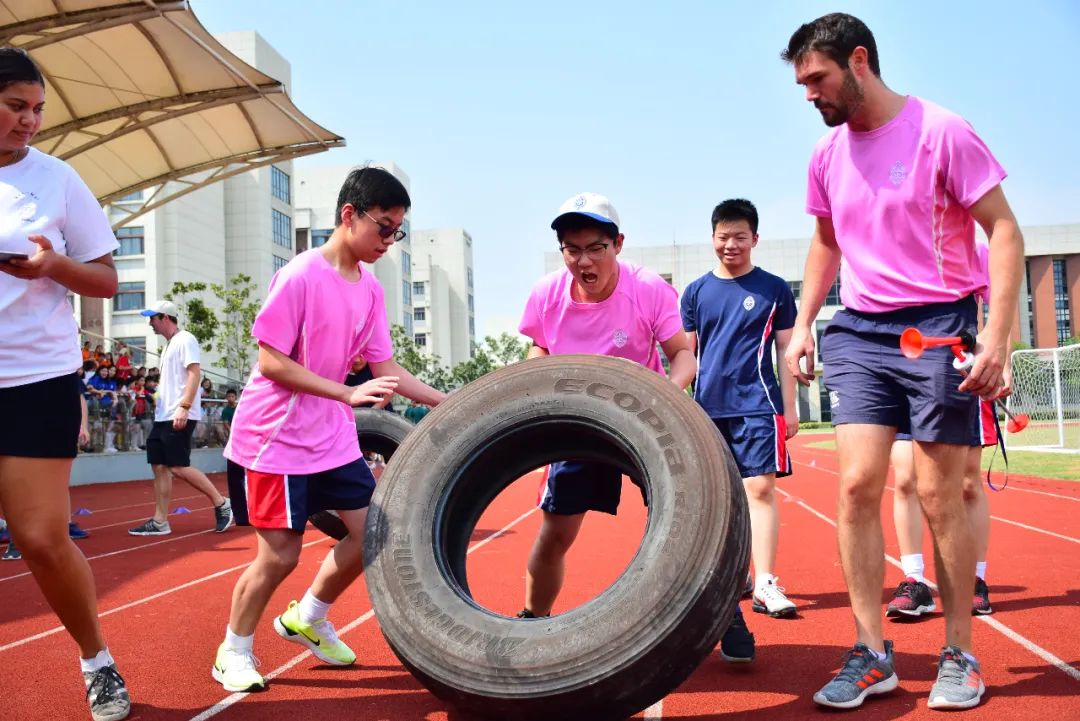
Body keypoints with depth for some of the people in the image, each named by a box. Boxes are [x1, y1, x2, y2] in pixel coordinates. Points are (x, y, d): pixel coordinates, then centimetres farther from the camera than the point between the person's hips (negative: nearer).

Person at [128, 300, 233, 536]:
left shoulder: (185, 340, -8)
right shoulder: (169, 345, 20)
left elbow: (194, 374, -18)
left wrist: (183, 407, -25)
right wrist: (159, 402, 15)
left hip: (179, 417, -9)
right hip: (163, 417, 9)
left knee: (178, 467, -11)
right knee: (159, 466, 5)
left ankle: (221, 504, 0)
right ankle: (160, 522, 8)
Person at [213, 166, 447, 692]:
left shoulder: (370, 288, 4)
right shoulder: (300, 276, -18)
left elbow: (386, 368, 7)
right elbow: (270, 361, -20)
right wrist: (348, 393, -26)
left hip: (332, 437, 7)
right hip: (275, 438, -7)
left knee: (371, 532, 6)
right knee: (280, 554, -3)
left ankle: (307, 619, 27)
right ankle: (233, 652, 20)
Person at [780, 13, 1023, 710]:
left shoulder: (940, 131, -8)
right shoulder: (827, 155, 9)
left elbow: (1004, 229, -8)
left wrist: (997, 332, -18)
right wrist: (803, 324, 11)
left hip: (939, 330, -4)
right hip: (859, 333, 5)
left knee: (940, 497, -1)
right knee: (857, 484, -5)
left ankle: (960, 657, 16)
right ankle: (872, 655, 6)